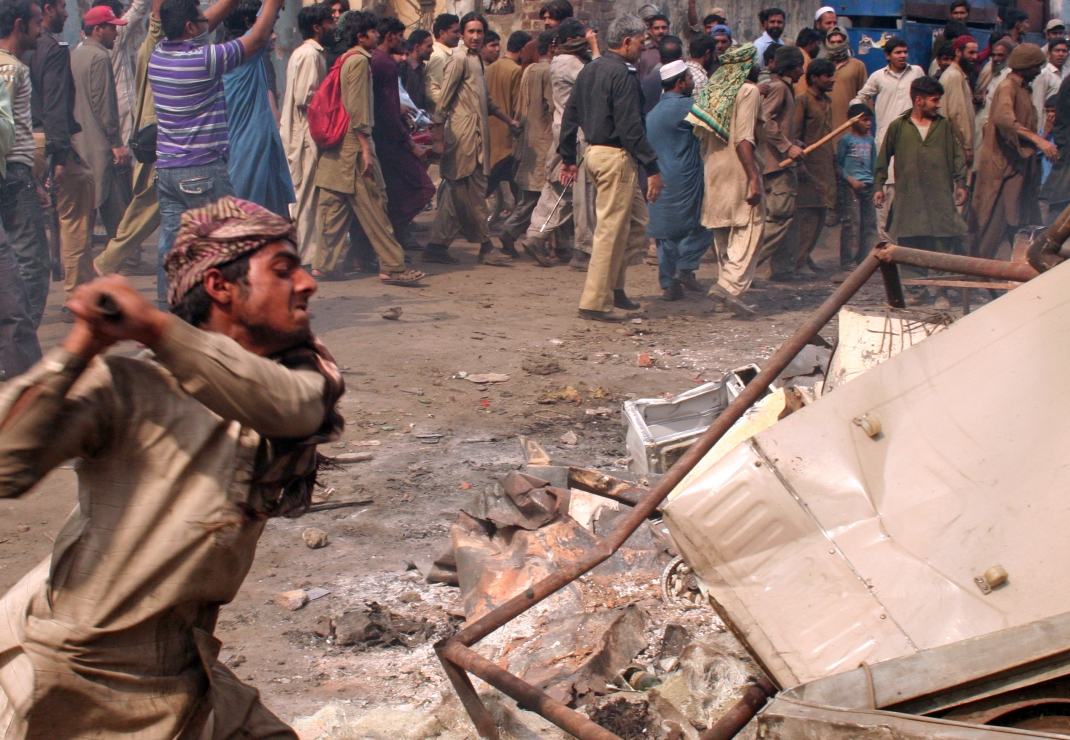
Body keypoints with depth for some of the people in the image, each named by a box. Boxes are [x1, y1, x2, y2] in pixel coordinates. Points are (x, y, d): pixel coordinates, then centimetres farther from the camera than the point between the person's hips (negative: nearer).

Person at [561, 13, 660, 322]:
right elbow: (630, 127, -20)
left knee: (637, 221, 18)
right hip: (616, 157, -10)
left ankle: (614, 287, 19)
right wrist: (652, 168, -19)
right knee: (612, 230, -3)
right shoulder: (622, 76, -15)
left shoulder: (588, 71, 12)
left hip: (594, 152, 10)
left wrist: (568, 157, 21)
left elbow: (569, 115, 16)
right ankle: (596, 302, 0)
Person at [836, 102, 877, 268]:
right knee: (851, 224, -6)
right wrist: (851, 180, -14)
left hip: (868, 186, 6)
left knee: (870, 223, 5)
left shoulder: (870, 140, 14)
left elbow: (874, 164, 19)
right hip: (850, 187, -6)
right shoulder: (846, 140, -3)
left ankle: (865, 258, 11)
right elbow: (838, 165, -3)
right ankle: (848, 260, -2)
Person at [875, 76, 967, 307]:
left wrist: (961, 184, 5)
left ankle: (942, 292, 1)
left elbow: (957, 156, 13)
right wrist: (878, 186, 6)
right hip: (908, 196, 0)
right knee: (910, 244, 0)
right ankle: (917, 290, 11)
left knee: (944, 244, -5)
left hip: (940, 195, 1)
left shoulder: (944, 126, 11)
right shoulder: (898, 127, 7)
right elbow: (883, 159, 11)